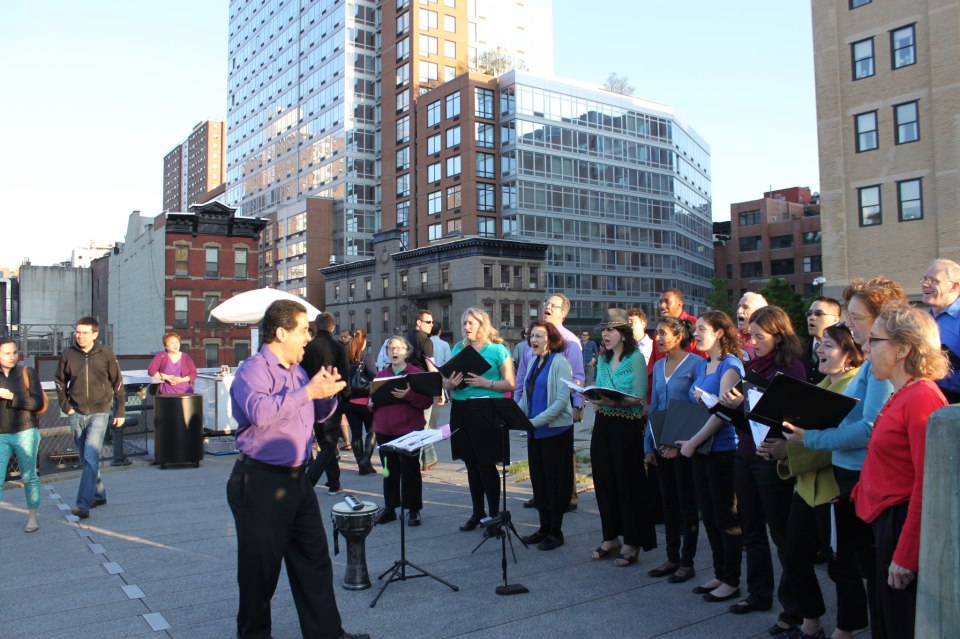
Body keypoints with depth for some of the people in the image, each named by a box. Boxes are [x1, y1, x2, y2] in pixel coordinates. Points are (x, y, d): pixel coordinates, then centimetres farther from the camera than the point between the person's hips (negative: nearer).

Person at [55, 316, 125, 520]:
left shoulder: (106, 354, -5)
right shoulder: (68, 354, 0)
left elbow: (117, 383, 2)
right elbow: (60, 381, 14)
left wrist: (120, 412, 3)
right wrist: (65, 406, 3)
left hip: (99, 413, -4)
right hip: (76, 414, 4)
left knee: (91, 458, -14)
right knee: (86, 459, 14)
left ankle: (83, 504, -15)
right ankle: (98, 494, 30)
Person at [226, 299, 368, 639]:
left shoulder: (297, 371, 14)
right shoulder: (253, 369, -13)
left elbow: (320, 413, 24)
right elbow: (260, 411, -33)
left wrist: (328, 393, 3)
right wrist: (308, 391, -28)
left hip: (297, 479, 9)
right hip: (261, 483, -8)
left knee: (314, 560, 13)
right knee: (260, 566, 6)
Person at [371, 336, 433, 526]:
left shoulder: (417, 373, -2)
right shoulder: (381, 374, 12)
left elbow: (427, 401, -9)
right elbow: (373, 398, 18)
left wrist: (408, 395, -24)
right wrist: (372, 403, -4)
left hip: (409, 430, -4)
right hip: (384, 431, 4)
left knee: (410, 470, 2)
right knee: (389, 470, 11)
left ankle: (413, 509, 13)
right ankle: (389, 507, 22)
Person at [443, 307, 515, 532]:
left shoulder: (498, 349, -2)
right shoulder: (458, 348, 12)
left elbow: (510, 384, -7)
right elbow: (446, 383, 14)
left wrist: (486, 383, -19)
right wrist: (450, 384, -9)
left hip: (487, 411, -5)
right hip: (461, 411, 5)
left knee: (486, 464, -2)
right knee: (471, 464, 12)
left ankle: (494, 514, 10)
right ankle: (477, 512, 24)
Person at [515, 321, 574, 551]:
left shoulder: (559, 363, -12)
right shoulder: (534, 362, 11)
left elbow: (561, 401, -19)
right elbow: (526, 396, 13)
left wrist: (535, 421, -24)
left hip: (556, 430, -7)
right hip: (536, 431, 7)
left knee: (555, 481, 3)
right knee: (538, 479, 12)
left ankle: (555, 532, 15)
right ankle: (544, 527, 24)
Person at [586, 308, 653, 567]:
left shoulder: (635, 358, -8)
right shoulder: (603, 360, 13)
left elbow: (639, 398, -15)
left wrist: (614, 401, -27)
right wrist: (594, 398, -5)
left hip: (626, 427, -7)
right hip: (603, 425, 7)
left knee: (627, 482, 0)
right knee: (604, 480, 11)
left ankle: (632, 543, 12)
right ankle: (611, 536, 25)